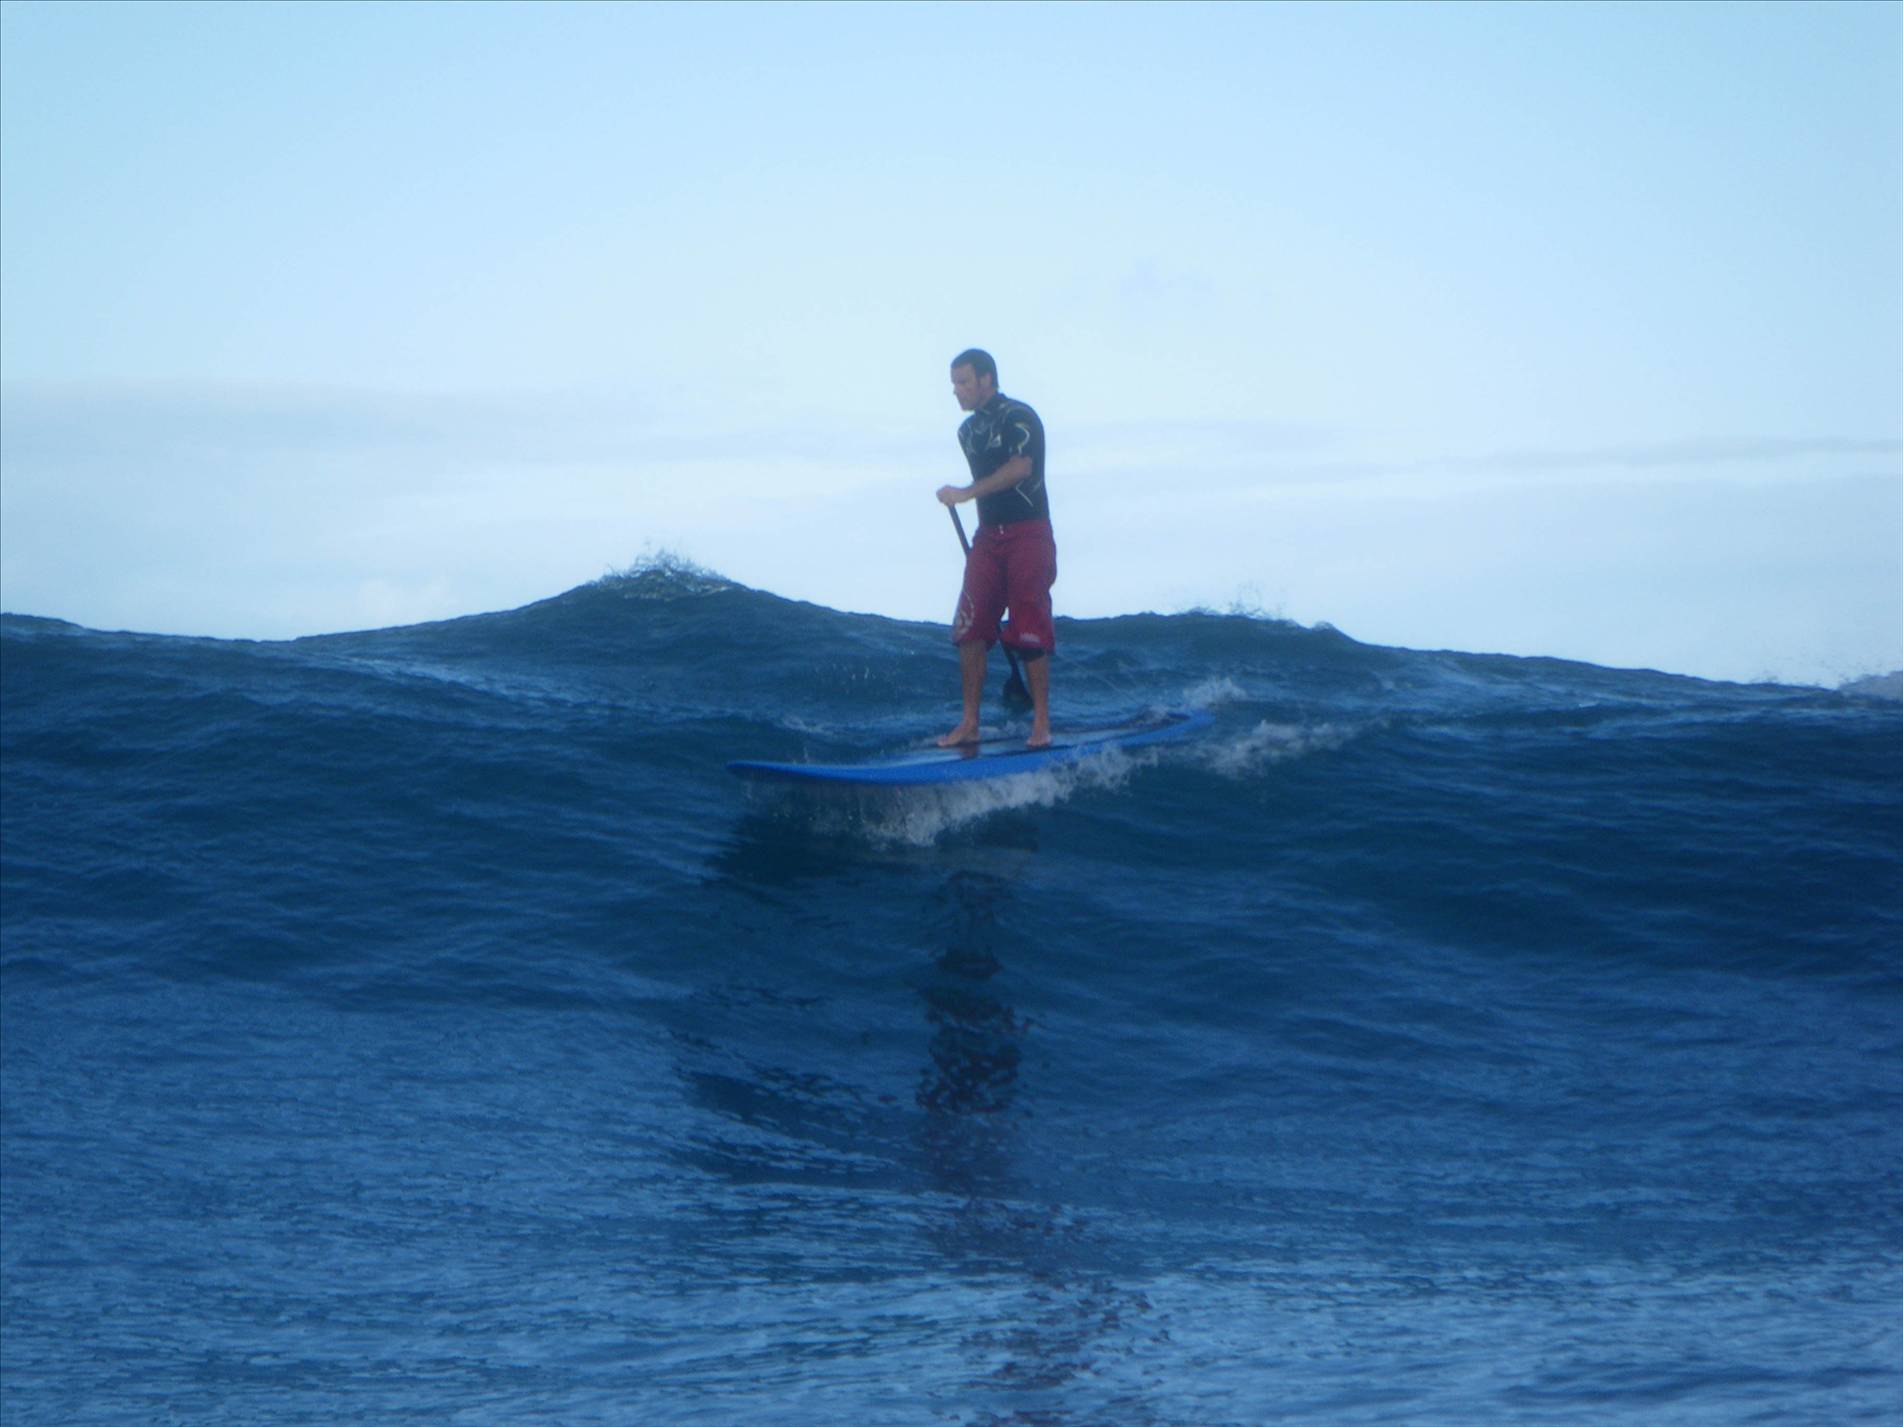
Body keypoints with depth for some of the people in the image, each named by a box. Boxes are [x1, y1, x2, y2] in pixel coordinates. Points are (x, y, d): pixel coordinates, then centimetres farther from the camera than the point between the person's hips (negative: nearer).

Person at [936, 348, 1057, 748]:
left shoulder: (1018, 417, -8)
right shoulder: (968, 431, 17)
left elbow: (1021, 467, -23)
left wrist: (965, 493, -26)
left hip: (1028, 535, -7)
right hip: (988, 537, 7)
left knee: (1029, 632, -8)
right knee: (970, 628, -2)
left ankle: (1041, 724, -2)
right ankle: (970, 723, 1)